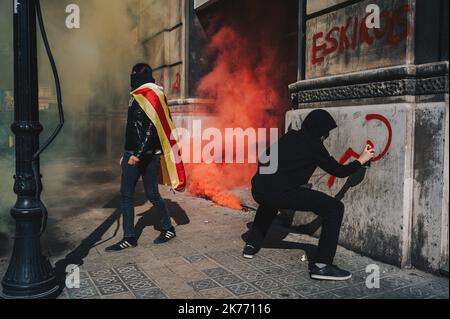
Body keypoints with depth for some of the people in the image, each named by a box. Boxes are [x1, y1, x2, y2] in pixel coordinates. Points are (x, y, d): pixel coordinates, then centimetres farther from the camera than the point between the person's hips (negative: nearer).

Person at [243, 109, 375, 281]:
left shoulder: (290, 136, 23)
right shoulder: (314, 145, 6)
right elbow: (339, 171, 13)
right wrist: (361, 161, 28)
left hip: (258, 187, 8)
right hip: (281, 191, -7)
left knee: (270, 201, 44)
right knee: (335, 208, 0)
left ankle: (252, 245, 38)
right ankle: (321, 265, -5)